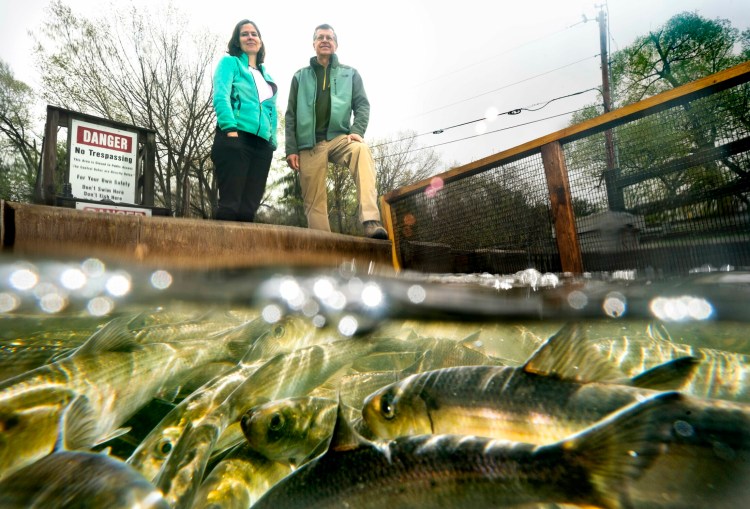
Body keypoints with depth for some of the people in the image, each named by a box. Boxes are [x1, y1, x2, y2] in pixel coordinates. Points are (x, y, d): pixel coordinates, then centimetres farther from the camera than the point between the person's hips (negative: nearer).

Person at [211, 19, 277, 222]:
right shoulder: (230, 62, 10)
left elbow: (272, 112, 24)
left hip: (262, 143, 5)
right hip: (235, 138, -5)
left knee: (249, 207, 1)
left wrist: (273, 140, 10)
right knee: (230, 203, -12)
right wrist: (231, 129, -19)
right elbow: (221, 97, -5)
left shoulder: (266, 75, 27)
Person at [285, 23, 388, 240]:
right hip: (309, 144, 2)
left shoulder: (350, 74, 17)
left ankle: (371, 220, -45)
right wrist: (291, 149, 2)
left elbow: (362, 105, 7)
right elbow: (291, 115, 13)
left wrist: (357, 131, -14)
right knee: (314, 203, -6)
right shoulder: (300, 76, 17)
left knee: (361, 150, -35)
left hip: (339, 137, -1)